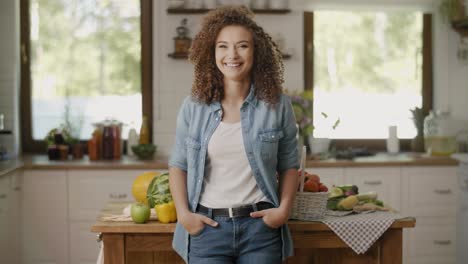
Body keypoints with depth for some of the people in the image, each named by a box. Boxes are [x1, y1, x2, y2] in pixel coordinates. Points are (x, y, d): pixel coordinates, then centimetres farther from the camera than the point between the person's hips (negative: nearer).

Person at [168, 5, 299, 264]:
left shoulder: (277, 105, 0)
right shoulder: (193, 107, 1)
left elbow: (289, 164, 7)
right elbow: (178, 164, 8)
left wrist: (284, 209, -5)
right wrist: (183, 213, -3)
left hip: (260, 226, 0)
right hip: (207, 226, 0)